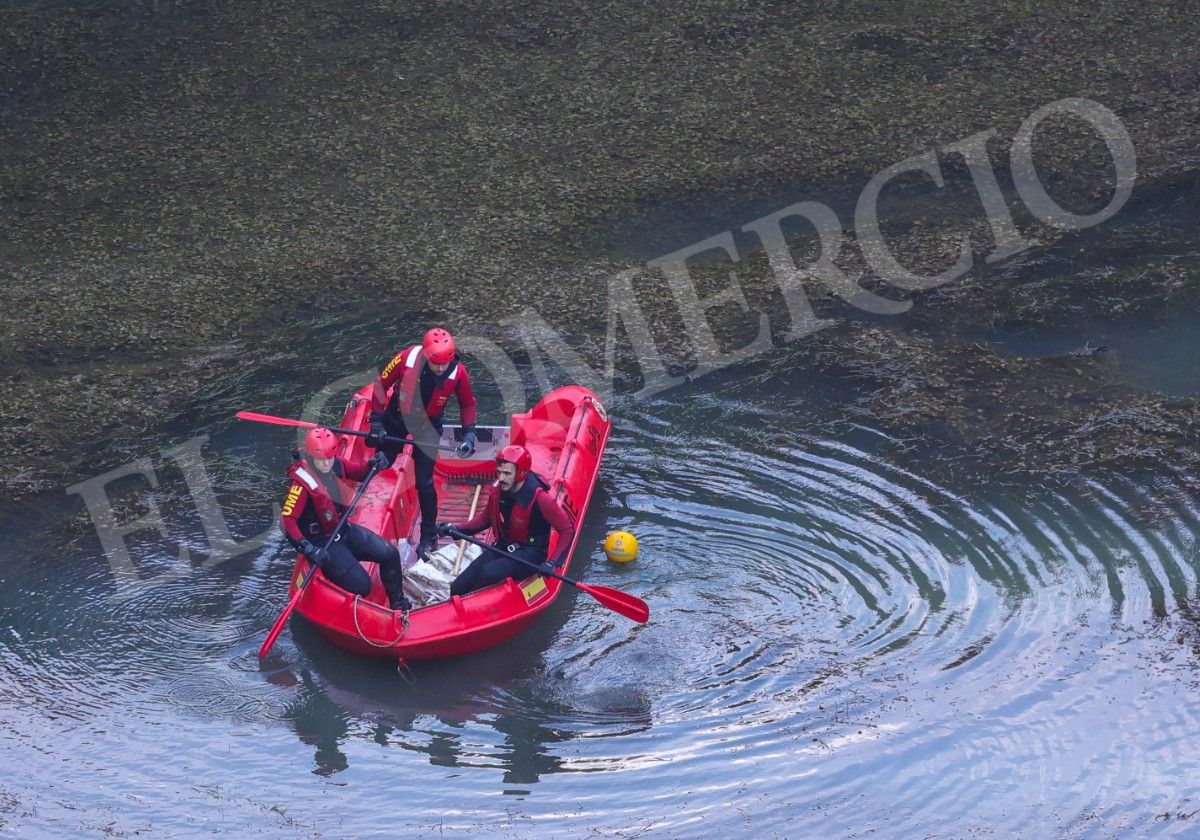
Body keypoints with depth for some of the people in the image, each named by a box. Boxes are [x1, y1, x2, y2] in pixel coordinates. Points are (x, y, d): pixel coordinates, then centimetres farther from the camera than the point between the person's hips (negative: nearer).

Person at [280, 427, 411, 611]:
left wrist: (372, 464, -11)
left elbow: (359, 471, 12)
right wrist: (308, 549, -34)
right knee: (361, 586, -17)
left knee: (390, 554, 2)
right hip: (321, 543, -8)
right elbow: (287, 520, -26)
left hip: (344, 530, 8)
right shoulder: (302, 484, -25)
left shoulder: (336, 464, -5)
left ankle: (398, 602, 21)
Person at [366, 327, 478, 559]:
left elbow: (467, 403, -5)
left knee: (424, 482, -4)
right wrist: (376, 422, -11)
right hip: (397, 417, 1)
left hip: (428, 426, -1)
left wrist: (469, 433, -14)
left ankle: (428, 535, 13)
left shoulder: (458, 372, -25)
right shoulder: (406, 359, -29)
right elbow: (382, 384, -13)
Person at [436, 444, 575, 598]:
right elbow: (487, 518, 16)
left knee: (488, 573, -33)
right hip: (503, 548, 6)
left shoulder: (539, 498, -22)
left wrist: (553, 563, -25)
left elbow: (567, 530, -14)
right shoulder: (498, 490, -4)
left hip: (530, 553, -6)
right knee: (457, 588, -9)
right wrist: (457, 529, 3)